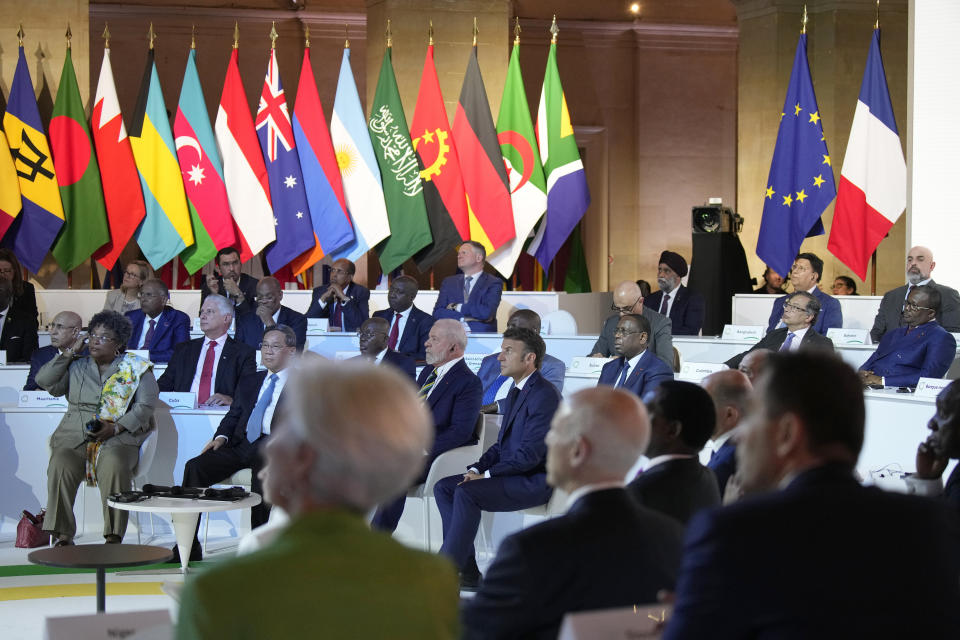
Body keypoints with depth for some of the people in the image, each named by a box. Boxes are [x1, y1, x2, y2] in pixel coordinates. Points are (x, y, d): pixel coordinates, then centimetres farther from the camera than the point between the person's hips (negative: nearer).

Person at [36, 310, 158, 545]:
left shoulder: (136, 369, 11)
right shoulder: (76, 367, 19)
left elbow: (145, 406, 1)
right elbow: (44, 381, 9)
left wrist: (115, 428, -13)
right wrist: (69, 353, 8)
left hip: (118, 438, -2)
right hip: (74, 437, 2)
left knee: (114, 465, -36)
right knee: (61, 466, -31)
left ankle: (114, 536, -32)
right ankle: (63, 535, -29)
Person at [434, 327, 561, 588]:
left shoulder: (545, 395, -16)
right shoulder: (516, 392, 17)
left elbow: (530, 454, -21)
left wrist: (487, 475, -17)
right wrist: (477, 469, 2)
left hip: (535, 480, -10)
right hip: (512, 474, 10)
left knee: (466, 493, -28)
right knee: (444, 487, -2)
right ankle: (467, 572, -6)